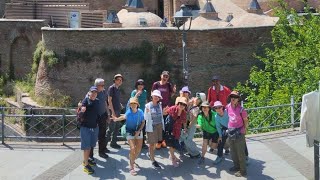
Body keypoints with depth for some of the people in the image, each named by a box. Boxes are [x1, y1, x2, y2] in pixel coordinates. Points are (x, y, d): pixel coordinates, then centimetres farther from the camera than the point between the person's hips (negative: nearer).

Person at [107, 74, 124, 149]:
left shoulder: (118, 89, 13)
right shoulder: (111, 88, -11)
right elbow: (109, 100, -15)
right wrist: (113, 112, -18)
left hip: (118, 110, 8)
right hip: (113, 110, -8)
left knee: (117, 127, 11)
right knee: (111, 128, -5)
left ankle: (113, 142, 19)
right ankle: (105, 142, 7)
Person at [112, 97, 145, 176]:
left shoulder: (140, 112, -11)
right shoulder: (129, 112, -21)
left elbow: (143, 122, 0)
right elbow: (124, 117, -44)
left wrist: (138, 131, -12)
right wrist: (117, 119, -66)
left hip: (138, 132, 4)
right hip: (130, 132, -4)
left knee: (138, 149, 8)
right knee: (132, 148, -16)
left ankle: (133, 160, 39)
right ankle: (131, 167, -3)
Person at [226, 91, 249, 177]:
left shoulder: (241, 109, -17)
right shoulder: (228, 107, -2)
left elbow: (246, 120, -6)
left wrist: (244, 130, -7)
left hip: (239, 133, -6)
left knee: (240, 152, 1)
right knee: (233, 151, 19)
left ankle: (243, 171, 11)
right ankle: (236, 166, 37)